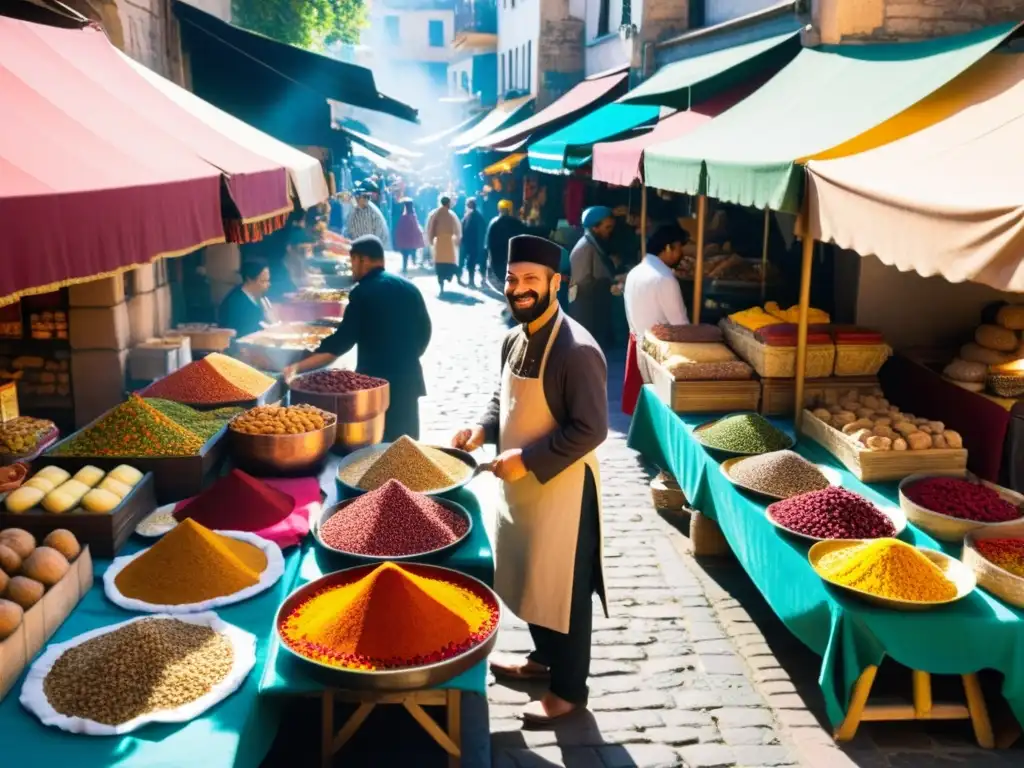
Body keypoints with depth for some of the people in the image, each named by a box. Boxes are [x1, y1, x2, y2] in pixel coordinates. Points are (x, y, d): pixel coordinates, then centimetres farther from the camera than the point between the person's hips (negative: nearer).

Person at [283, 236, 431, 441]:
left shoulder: (363, 293, -12)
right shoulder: (409, 288, 6)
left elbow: (341, 342, -17)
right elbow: (424, 331, 12)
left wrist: (298, 367, -17)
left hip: (376, 379, -6)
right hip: (408, 378, 6)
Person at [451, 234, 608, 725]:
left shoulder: (577, 351, -24)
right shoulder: (515, 339, 3)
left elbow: (590, 429, -25)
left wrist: (527, 459, -25)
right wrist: (482, 431, -3)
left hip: (561, 489, -8)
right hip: (520, 484, 8)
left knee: (564, 589, 7)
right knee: (530, 579, 23)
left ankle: (569, 689, 26)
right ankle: (544, 658, 45)